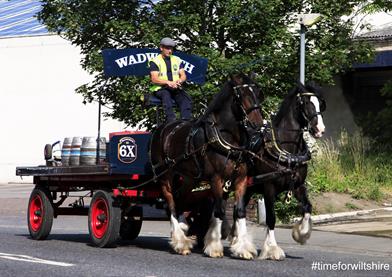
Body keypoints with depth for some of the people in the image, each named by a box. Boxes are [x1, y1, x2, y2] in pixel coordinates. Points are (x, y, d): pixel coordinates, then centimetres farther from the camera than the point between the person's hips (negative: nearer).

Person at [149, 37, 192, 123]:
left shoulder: (177, 60, 18)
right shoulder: (155, 61, 3)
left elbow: (183, 75, 13)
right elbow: (154, 79, -8)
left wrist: (179, 81, -13)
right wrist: (168, 82, -25)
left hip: (175, 88, 4)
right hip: (160, 89, -4)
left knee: (186, 98, -28)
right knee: (166, 95, -39)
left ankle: (186, 121, -42)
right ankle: (171, 120, -52)